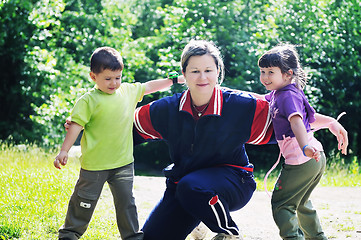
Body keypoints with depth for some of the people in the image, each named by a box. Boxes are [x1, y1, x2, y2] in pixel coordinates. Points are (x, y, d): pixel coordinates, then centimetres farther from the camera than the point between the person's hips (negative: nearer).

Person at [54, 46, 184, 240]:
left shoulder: (128, 91, 6)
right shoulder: (89, 101, -10)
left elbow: (148, 87, 21)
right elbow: (76, 125, -13)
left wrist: (173, 80, 23)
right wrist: (64, 151, -19)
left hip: (123, 163, 4)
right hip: (94, 164, -3)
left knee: (126, 201, 5)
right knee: (85, 202, 7)